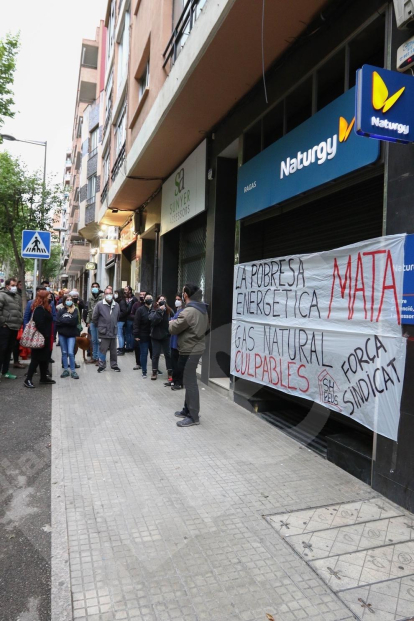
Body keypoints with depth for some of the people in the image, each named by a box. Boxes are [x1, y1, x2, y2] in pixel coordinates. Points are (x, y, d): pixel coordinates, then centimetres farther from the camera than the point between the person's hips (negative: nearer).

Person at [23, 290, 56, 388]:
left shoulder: (43, 308, 13)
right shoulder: (39, 309, -18)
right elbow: (39, 324, -24)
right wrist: (43, 337, -22)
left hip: (45, 338, 10)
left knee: (44, 358, 16)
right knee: (37, 358, -4)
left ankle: (43, 377, 26)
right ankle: (28, 379, 2)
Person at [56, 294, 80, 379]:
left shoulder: (75, 310, 0)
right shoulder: (61, 310, 4)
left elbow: (74, 321, -14)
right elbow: (57, 322, -7)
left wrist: (63, 320, -11)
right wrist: (68, 321, -14)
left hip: (71, 334, -2)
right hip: (62, 334, 2)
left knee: (70, 353, -9)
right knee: (64, 353, 8)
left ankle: (73, 371, 1)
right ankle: (65, 370, 18)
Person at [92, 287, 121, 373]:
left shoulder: (116, 305, 3)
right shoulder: (99, 305, -8)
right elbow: (94, 318, -1)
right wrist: (100, 326, 5)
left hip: (113, 332, 3)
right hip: (103, 333, -3)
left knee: (113, 350, 13)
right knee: (102, 350, 4)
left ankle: (114, 365, 25)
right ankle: (102, 365, 18)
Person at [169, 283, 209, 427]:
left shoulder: (189, 311, -22)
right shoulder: (202, 309, 9)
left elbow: (173, 329, -12)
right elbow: (205, 327, 21)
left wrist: (173, 321, 9)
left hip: (190, 351, -10)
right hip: (196, 348, 10)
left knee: (190, 382, -4)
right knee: (189, 381, 17)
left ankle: (194, 416, 2)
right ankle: (188, 410, 28)